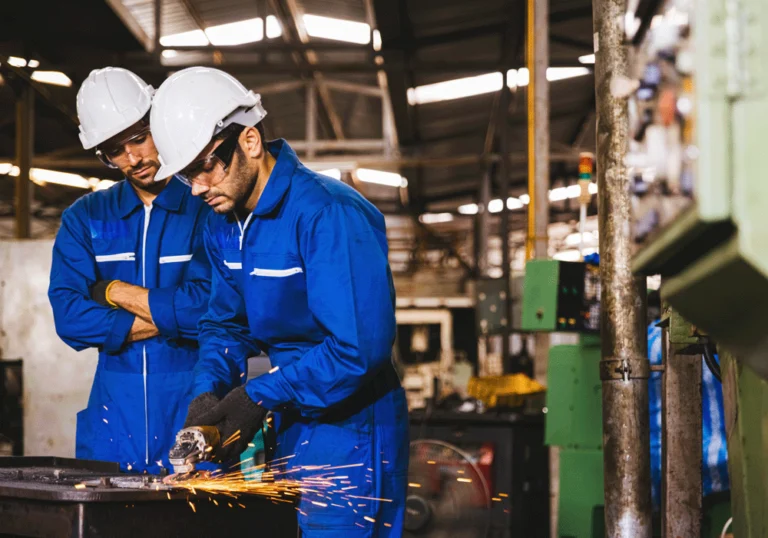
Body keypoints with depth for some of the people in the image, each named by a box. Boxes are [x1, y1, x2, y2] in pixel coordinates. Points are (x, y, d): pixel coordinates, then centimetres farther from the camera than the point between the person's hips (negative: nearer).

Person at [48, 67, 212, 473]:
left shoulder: (208, 211, -1)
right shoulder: (84, 219, 10)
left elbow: (210, 309, -14)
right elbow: (69, 317, -3)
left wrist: (113, 291, -4)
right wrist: (173, 318, -9)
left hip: (191, 404, -3)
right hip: (115, 409, 3)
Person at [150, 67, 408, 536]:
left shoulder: (328, 214, -23)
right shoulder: (223, 224, 6)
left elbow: (360, 348, -28)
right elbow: (225, 325, 14)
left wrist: (258, 397, -22)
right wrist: (209, 392, -7)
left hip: (349, 431, -8)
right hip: (290, 425, 9)